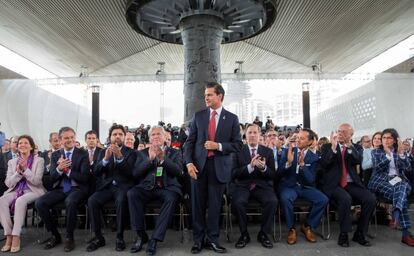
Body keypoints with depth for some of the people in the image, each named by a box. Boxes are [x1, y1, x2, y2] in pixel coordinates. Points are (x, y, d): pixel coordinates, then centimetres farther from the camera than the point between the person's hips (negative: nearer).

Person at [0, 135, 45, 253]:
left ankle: (16, 237, -31)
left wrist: (25, 169, -18)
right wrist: (18, 172, -12)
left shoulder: (39, 160, 2)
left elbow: (37, 181, -8)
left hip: (33, 191, -4)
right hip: (15, 191, 4)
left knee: (20, 201, -36)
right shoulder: (12, 162, 12)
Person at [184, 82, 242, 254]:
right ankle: (198, 240, 19)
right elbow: (190, 141, 6)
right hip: (199, 165, 1)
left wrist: (218, 146, -13)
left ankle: (212, 239, 20)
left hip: (219, 167, -1)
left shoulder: (232, 118, 3)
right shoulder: (198, 116, 7)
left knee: (215, 205, 6)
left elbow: (237, 144, 2)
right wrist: (189, 162, -7)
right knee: (198, 204, 6)